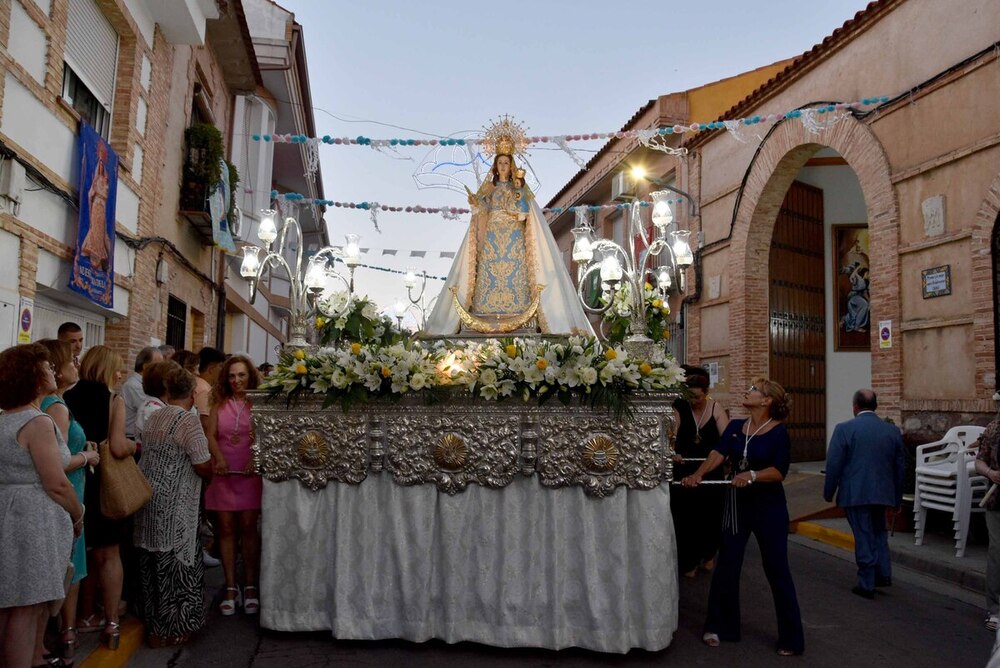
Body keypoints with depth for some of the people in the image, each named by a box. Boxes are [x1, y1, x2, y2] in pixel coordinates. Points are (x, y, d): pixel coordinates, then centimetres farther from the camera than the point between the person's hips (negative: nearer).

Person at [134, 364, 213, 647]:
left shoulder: (153, 417, 9)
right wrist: (211, 473, 5)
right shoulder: (188, 420, -15)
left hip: (148, 498, 8)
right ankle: (169, 630, 14)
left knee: (152, 561, 16)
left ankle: (153, 624, 29)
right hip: (173, 505, -8)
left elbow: (149, 453, 16)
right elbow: (203, 467, -16)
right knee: (173, 563, 4)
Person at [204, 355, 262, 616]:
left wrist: (256, 459, -19)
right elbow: (210, 435, 1)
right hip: (223, 472, 2)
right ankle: (230, 588, 14)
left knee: (248, 527, 0)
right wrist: (219, 458, -16)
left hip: (249, 473, -2)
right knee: (226, 528, 5)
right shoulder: (220, 404, 7)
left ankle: (249, 587, 11)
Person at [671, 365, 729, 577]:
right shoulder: (679, 409, -9)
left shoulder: (716, 409, -5)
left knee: (711, 514, 11)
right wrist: (672, 453, -40)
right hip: (684, 472, -1)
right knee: (686, 516, 3)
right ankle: (688, 562, 18)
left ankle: (708, 555, 34)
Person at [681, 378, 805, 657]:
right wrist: (698, 473, -26)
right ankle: (719, 626, 24)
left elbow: (779, 471, -18)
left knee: (776, 569, 3)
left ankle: (791, 638, 18)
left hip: (768, 507, -5)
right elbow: (718, 454, -10)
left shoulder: (778, 432, -10)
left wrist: (752, 475, -34)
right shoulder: (735, 426, 3)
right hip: (736, 504, 5)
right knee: (726, 565, 9)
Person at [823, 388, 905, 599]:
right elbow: (900, 466, 10)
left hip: (855, 493, -4)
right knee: (879, 533, 23)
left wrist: (828, 492, 1)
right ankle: (883, 574, 19)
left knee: (863, 537, 3)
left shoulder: (844, 429, -11)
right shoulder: (892, 430, 4)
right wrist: (897, 497, 20)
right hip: (882, 493, 4)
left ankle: (867, 584, 9)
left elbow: (833, 464, -11)